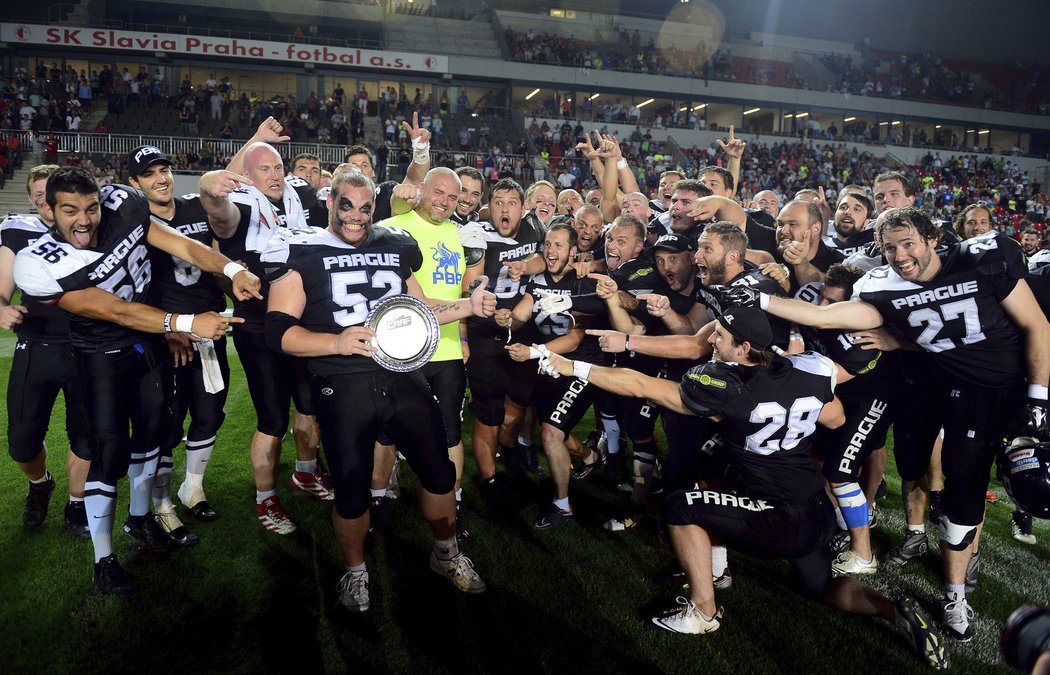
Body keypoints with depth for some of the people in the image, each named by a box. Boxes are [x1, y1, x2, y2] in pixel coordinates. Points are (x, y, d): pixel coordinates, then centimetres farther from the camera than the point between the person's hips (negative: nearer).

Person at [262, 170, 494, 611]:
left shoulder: (395, 246, 11)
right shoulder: (302, 253, -2)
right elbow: (279, 331, -9)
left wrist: (468, 306, 8)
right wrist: (337, 342, -25)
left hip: (402, 376, 4)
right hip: (342, 387, -3)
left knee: (439, 470, 10)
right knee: (352, 491, 6)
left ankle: (447, 554, 36)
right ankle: (355, 570, 35)